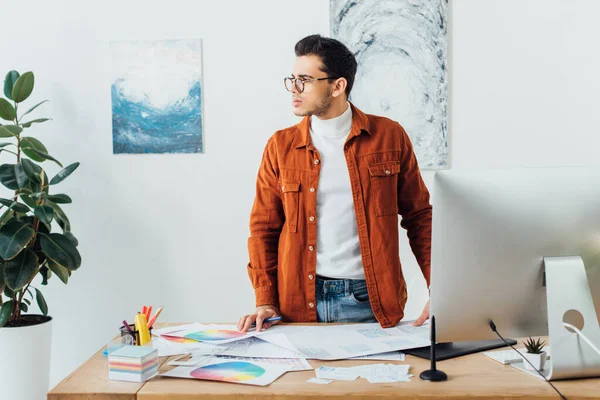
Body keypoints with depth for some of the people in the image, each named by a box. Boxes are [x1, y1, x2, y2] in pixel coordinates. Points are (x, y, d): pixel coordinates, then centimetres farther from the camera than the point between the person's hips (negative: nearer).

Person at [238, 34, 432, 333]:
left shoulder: (389, 136, 0)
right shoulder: (281, 145, 3)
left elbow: (419, 217, 4)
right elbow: (264, 227, 6)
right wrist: (265, 302, -4)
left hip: (372, 302, -1)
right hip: (300, 305, 1)